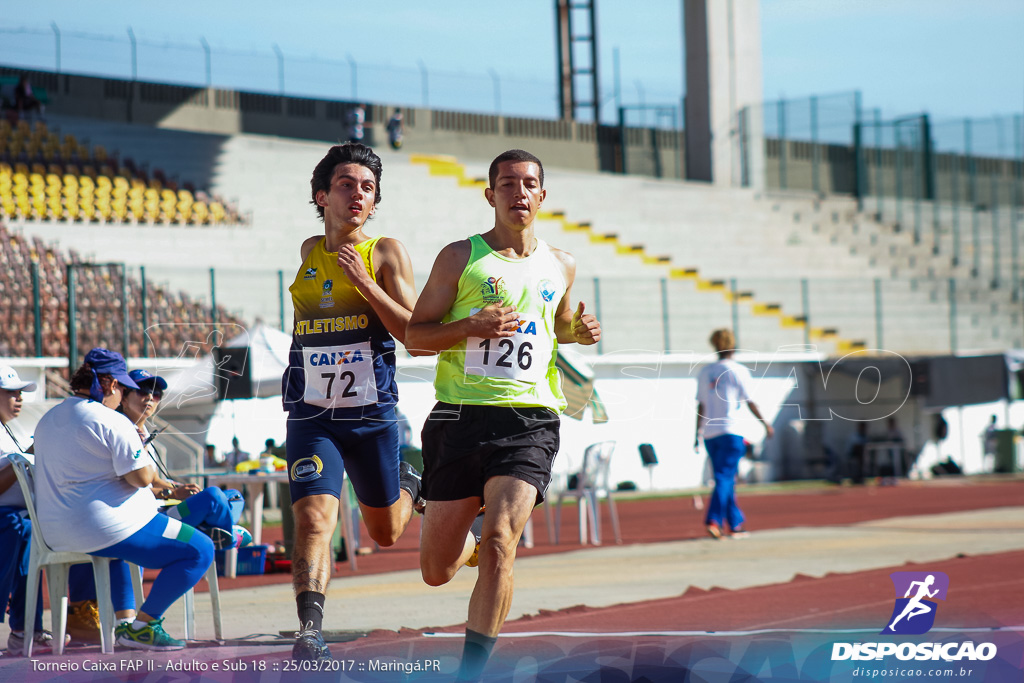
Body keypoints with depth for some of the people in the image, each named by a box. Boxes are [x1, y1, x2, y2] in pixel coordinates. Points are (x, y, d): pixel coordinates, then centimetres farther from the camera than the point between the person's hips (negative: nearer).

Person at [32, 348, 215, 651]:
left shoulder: (47, 421, 13)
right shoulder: (110, 421, -14)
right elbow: (141, 477, -18)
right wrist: (150, 466, 5)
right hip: (108, 525, -10)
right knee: (200, 550, -4)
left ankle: (123, 619, 27)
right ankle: (141, 626, -8)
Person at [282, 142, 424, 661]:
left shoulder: (385, 253, -3)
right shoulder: (309, 252, 9)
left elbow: (415, 335, -11)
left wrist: (366, 285, -19)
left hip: (372, 414, -1)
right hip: (312, 418, 1)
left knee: (385, 532, 17)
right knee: (313, 518, -20)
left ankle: (409, 484, 50)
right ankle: (311, 630, -24)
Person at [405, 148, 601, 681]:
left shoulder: (560, 267, 14)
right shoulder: (461, 258, 4)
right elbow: (414, 337, 3)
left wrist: (579, 331, 10)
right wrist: (472, 326, -14)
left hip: (530, 421, 1)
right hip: (461, 417, 0)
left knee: (499, 541, -21)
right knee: (437, 571, 4)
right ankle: (475, 547, 42)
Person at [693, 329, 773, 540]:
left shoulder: (705, 372, 12)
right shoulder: (738, 371, -3)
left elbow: (701, 405, 12)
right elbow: (749, 402, -3)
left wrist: (697, 433, 17)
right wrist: (765, 423, 8)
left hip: (709, 433, 5)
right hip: (730, 431, -5)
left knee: (725, 477, 12)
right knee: (724, 477, -8)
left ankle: (735, 524, 16)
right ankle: (713, 520, -22)